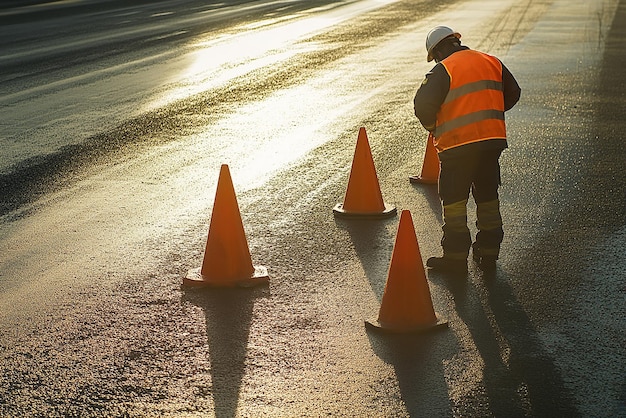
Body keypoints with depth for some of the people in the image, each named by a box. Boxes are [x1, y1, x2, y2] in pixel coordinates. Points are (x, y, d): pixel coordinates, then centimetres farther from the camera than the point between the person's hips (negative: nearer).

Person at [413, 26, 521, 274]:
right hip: (493, 140, 6)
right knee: (487, 197, 16)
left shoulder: (443, 70, -8)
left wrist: (433, 127, 1)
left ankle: (456, 256, 7)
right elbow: (513, 94, 18)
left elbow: (423, 104, -17)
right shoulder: (491, 63, 10)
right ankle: (489, 253, 23)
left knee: (454, 201, 4)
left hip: (458, 145, -6)